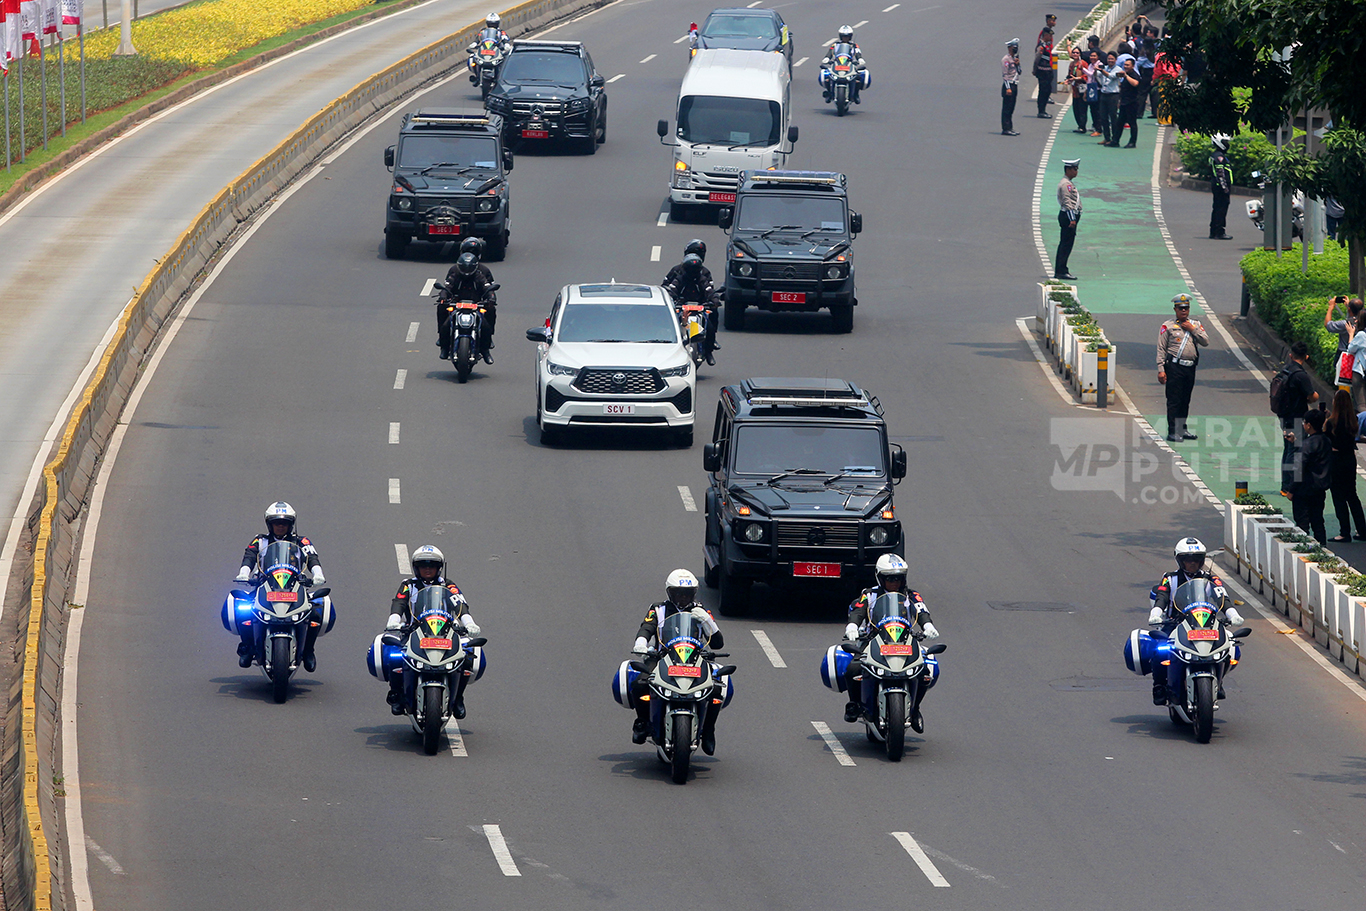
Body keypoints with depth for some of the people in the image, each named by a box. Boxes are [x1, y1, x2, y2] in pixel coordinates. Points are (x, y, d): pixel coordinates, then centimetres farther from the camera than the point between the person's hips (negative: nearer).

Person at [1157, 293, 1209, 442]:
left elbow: (1205, 342, 3)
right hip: (1174, 367, -5)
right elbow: (1161, 349, -2)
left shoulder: (1196, 325, 14)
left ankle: (1182, 429, 22)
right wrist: (1161, 370, -9)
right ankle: (1172, 432, -6)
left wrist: (1192, 329, -5)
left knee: (1185, 400, 12)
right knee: (1174, 400, -7)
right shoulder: (1168, 326, 1)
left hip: (1190, 367, 5)